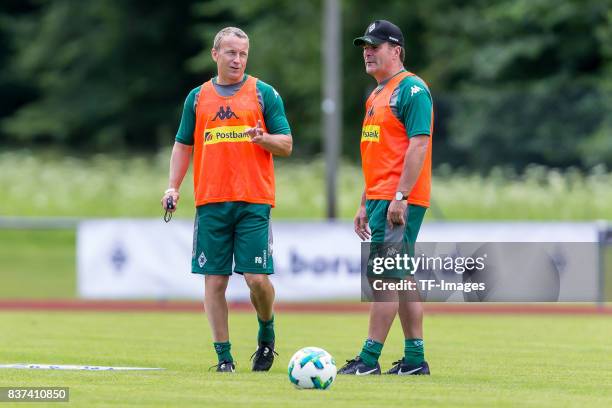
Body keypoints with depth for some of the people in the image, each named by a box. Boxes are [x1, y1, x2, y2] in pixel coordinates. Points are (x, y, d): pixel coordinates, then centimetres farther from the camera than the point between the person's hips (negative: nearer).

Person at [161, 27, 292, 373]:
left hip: (254, 201, -2)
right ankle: (224, 355, 6)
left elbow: (286, 145, 5)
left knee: (257, 277, -9)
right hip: (211, 202, 2)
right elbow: (183, 146, 18)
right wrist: (173, 187, 5)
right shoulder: (198, 97, 13)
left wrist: (263, 138, -16)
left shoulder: (264, 94, 6)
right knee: (214, 280, -1)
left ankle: (267, 334, 18)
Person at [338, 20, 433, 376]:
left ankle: (369, 359, -12)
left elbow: (419, 144, -18)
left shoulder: (411, 89, -10)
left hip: (399, 201, -10)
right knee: (400, 278, 10)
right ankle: (415, 359, 13)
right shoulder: (376, 96, 20)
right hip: (380, 199, 10)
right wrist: (365, 204, 22)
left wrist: (400, 196, -23)